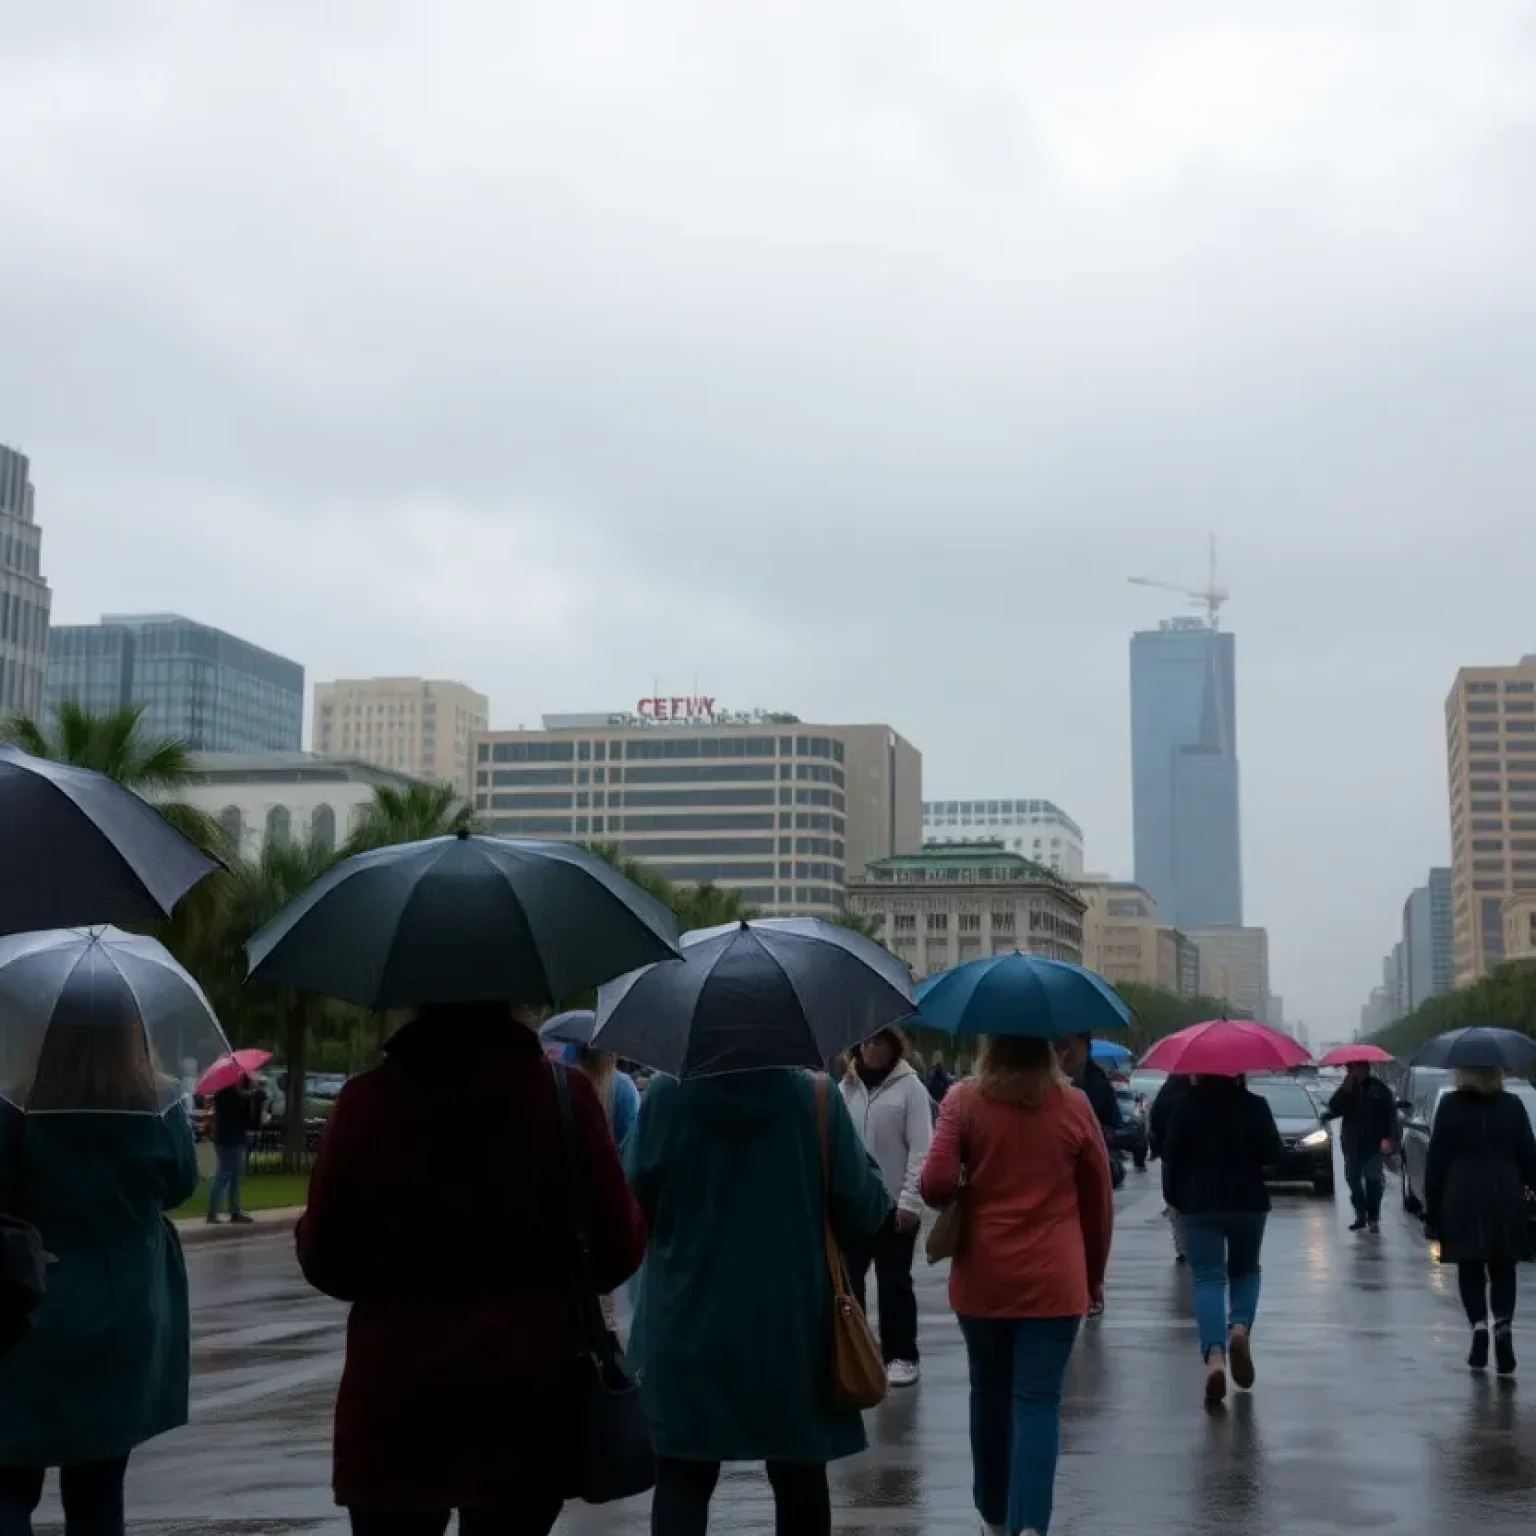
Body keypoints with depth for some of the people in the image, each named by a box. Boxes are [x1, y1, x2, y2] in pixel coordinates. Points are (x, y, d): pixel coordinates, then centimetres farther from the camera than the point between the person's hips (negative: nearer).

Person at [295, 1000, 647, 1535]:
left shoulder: (365, 1100, -5)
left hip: (394, 1401, 1)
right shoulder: (561, 1093, -9)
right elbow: (619, 1251, -5)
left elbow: (324, 1261, 1)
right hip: (525, 1397, -1)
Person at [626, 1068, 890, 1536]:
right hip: (791, 1331, 0)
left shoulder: (664, 1097, -8)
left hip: (688, 1330, 0)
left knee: (682, 1481, 9)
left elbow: (633, 1206, -1)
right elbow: (863, 1213, -6)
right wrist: (862, 1167, 12)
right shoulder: (815, 1099, -9)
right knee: (799, 1479, 16)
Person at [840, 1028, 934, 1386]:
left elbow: (921, 1149, -10)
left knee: (894, 1281, 5)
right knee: (847, 1277, 8)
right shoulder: (847, 1086, 5)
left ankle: (902, 1355, 16)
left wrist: (910, 1201, -14)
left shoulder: (910, 1086, -7)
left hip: (894, 1202, -4)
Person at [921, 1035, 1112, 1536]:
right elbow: (1099, 1200, 5)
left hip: (981, 1277, 1)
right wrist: (1094, 1272, 18)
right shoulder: (1074, 1106, -2)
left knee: (990, 1394, 16)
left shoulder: (964, 1100, -5)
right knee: (1038, 1402, -1)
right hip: (1053, 1279, -1)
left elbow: (935, 1185, -13)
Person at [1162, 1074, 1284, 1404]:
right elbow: (1273, 1154, -4)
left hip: (1200, 1203, -1)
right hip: (1248, 1202, 1)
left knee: (1208, 1278, -1)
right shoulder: (1254, 1106, -3)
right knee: (1245, 1271, 21)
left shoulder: (1187, 1106, -3)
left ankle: (1214, 1355, -20)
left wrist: (1176, 1197, 10)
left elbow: (1172, 1157, -3)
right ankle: (1240, 1327, -7)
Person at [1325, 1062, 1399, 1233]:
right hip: (1351, 1143, 4)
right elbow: (1333, 1109, -5)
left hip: (1373, 1144, -3)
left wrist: (1390, 1138, -15)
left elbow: (1390, 1113, -6)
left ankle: (1373, 1217, 4)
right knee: (1353, 1179, 7)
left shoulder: (1378, 1088, -1)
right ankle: (1360, 1216, 18)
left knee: (1373, 1180, -4)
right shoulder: (1345, 1089, 8)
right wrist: (1345, 1090, -15)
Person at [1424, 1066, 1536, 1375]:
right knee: (1502, 1270, 9)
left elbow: (1436, 1162, -3)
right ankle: (1503, 1326, -10)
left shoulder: (1450, 1106, -4)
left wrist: (1432, 1210, 2)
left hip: (1462, 1201, -1)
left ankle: (1479, 1324, -6)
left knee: (1470, 1269, 10)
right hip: (1506, 1199, 1)